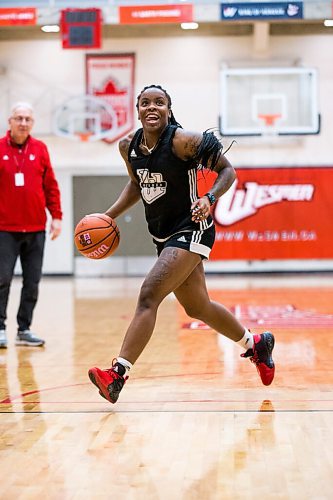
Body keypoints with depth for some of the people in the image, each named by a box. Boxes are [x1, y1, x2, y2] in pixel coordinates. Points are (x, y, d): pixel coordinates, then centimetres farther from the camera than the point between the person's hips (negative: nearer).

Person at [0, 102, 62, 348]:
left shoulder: (40, 149, 7)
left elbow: (51, 186, 10)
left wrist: (56, 216, 5)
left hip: (36, 229, 3)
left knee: (33, 282, 5)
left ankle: (24, 330, 15)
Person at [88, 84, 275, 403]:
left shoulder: (183, 141, -18)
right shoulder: (128, 147, 2)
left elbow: (227, 170, -10)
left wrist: (210, 198, -28)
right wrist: (109, 216, 9)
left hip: (191, 229, -8)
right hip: (163, 234, 8)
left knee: (148, 296, -20)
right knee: (198, 308, 19)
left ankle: (117, 374, -21)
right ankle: (255, 344, 42)